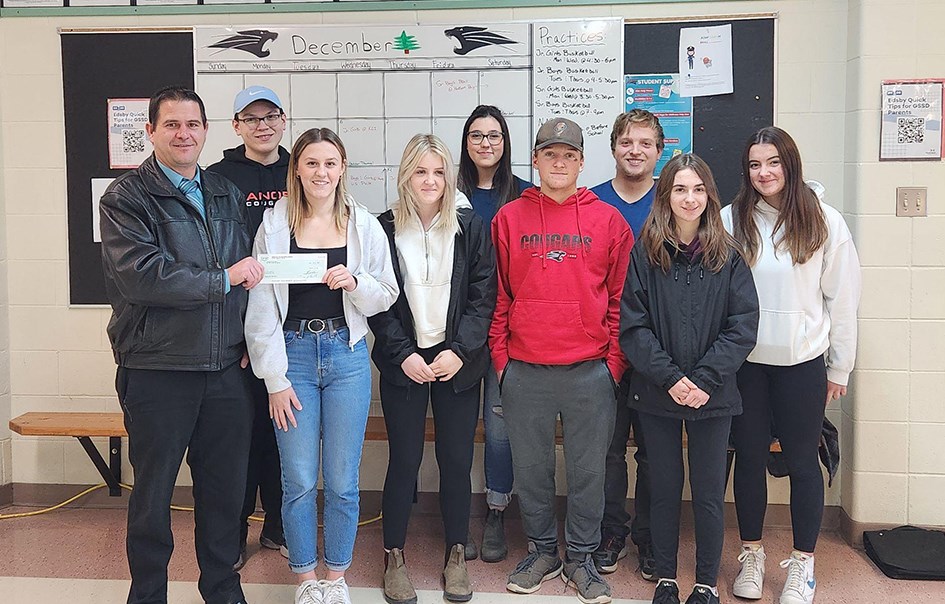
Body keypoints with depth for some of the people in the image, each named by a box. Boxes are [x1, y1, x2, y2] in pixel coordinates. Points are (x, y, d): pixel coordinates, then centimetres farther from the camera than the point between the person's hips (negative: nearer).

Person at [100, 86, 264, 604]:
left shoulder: (227, 194, 12)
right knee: (153, 490, 8)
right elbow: (137, 275, -20)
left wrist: (245, 337, 10)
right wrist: (223, 279, -14)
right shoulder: (126, 197, -6)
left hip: (226, 368, 5)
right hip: (156, 371, -4)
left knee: (225, 486, 13)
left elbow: (247, 269, 21)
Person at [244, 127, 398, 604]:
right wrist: (274, 378, -5)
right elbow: (261, 306, -1)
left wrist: (355, 283, -16)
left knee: (342, 481, 6)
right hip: (292, 355, 0)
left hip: (347, 355, 1)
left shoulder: (364, 225, 1)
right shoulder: (274, 226, -1)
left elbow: (386, 296, 6)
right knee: (299, 481, 4)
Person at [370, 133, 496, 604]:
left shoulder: (469, 226, 2)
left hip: (457, 362, 1)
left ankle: (456, 555, 21)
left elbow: (483, 296, 0)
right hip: (403, 363, -1)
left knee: (456, 460, 5)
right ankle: (394, 557, 18)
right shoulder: (385, 229, 1)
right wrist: (404, 354, -9)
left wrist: (460, 350, -10)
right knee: (404, 460, 3)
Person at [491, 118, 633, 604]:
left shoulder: (609, 221, 3)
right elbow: (498, 295, 5)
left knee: (588, 470, 9)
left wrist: (615, 362, -1)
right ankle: (541, 551, 30)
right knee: (531, 468, 12)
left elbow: (621, 298, 3)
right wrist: (500, 358, 2)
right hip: (524, 372, 1)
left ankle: (581, 558, 26)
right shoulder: (509, 218, 4)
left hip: (591, 372, 0)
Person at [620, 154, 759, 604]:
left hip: (713, 396, 0)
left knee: (709, 493, 8)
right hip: (657, 395, 0)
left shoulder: (728, 256, 0)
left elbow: (743, 326, -5)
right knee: (665, 489, 11)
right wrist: (670, 378, -15)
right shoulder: (644, 254, -1)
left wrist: (705, 379, -14)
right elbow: (632, 326, -6)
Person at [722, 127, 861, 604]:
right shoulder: (730, 221, -1)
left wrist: (839, 368, 3)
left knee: (802, 461, 8)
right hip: (744, 362, 1)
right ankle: (751, 554, 27)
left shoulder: (825, 223, -2)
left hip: (802, 363, -1)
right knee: (749, 457, 10)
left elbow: (842, 300, 2)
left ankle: (803, 563, 23)